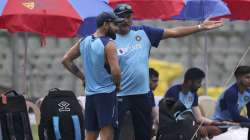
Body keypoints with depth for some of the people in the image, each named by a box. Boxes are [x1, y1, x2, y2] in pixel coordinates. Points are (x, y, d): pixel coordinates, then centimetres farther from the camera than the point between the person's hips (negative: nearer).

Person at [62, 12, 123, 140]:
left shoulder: (83, 42, 8)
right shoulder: (108, 44, -14)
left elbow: (66, 60, 15)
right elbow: (115, 71, -22)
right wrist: (117, 85, -3)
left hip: (89, 94, 7)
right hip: (107, 93, -7)